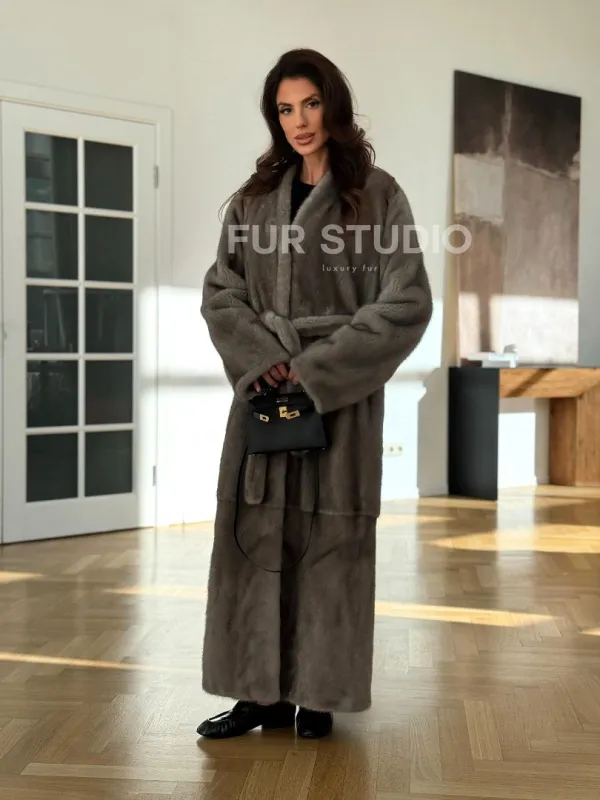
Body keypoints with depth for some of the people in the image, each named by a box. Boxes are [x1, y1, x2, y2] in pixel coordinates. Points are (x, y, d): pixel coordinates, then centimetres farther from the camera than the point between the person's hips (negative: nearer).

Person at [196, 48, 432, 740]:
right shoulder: (254, 199, 11)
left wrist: (319, 368, -13)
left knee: (328, 538, 0)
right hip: (264, 389, 4)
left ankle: (318, 696, 10)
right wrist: (260, 358, -11)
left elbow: (407, 302, -7)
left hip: (340, 393, -3)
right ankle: (264, 691, 12)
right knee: (257, 535, 3)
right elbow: (220, 293, 8)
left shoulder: (377, 194, -1)